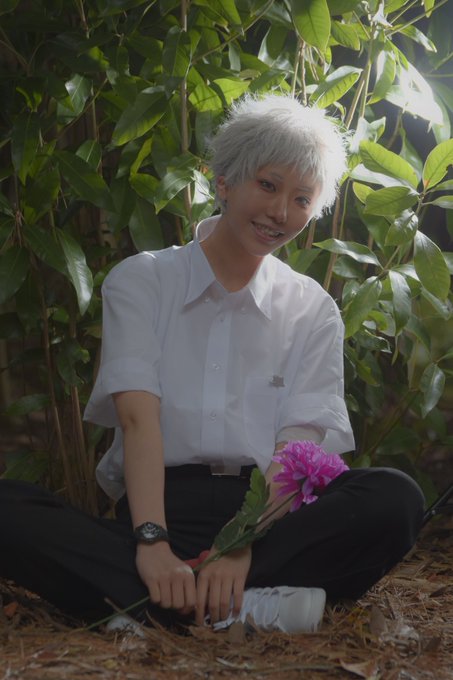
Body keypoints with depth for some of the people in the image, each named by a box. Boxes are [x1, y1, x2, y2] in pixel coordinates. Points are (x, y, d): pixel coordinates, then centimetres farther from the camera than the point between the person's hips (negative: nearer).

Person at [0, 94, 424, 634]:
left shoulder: (312, 311, 13)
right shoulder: (139, 281, 9)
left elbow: (298, 448, -1)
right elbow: (138, 416, -7)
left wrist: (243, 546, -22)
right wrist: (152, 543, -24)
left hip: (266, 514, 1)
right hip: (157, 509, -1)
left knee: (396, 499, -28)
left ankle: (162, 606, -32)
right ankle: (245, 605, -37)